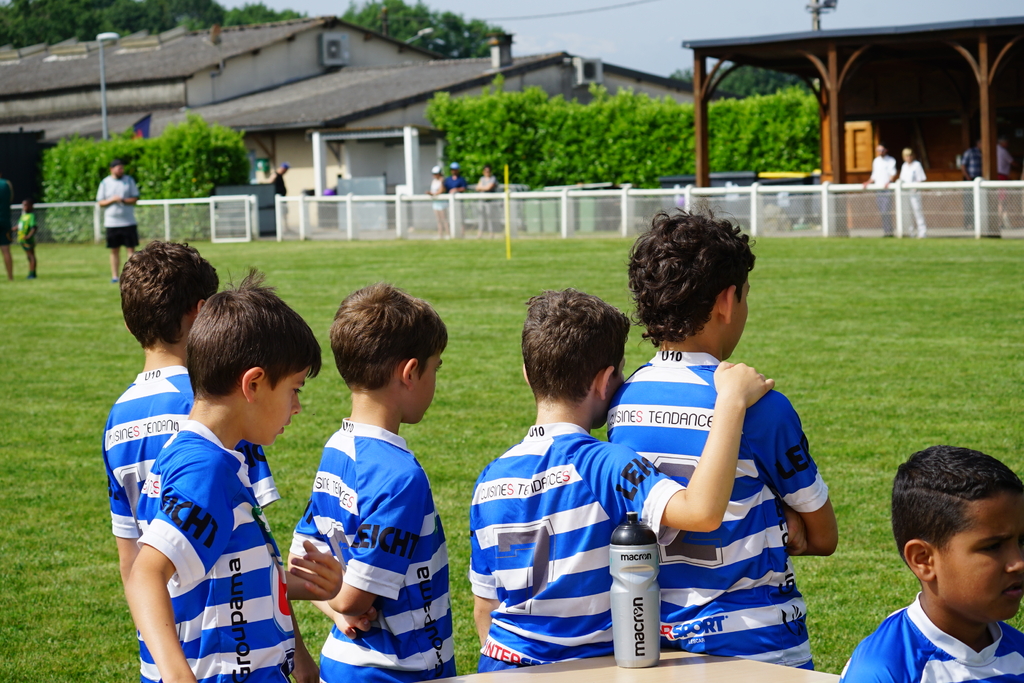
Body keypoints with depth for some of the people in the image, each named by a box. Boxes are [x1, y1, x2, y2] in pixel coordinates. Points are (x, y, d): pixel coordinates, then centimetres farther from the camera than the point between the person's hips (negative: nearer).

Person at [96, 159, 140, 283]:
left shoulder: (129, 180, 6)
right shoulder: (105, 183, 4)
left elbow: (135, 198, 3)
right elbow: (100, 202, 4)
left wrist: (124, 200, -14)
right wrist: (112, 200, -13)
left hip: (128, 221, 0)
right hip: (111, 222, 0)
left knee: (130, 249, -3)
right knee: (114, 250, 3)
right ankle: (115, 276, 9)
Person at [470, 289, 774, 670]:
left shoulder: (490, 480, 2)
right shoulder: (602, 465, -17)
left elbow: (483, 608, 9)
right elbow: (702, 511, -33)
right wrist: (731, 400, -26)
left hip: (503, 664, 6)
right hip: (590, 668, -6)